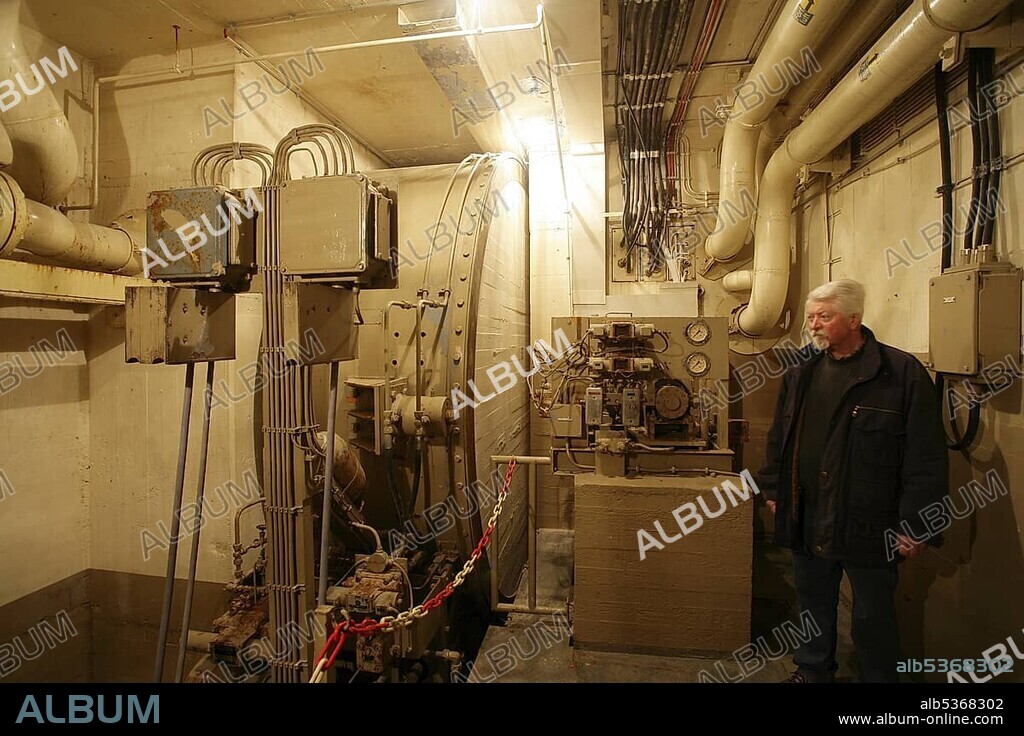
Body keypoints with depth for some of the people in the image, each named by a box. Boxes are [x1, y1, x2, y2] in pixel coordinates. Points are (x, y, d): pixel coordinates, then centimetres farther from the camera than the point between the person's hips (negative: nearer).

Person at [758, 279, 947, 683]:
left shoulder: (903, 372, -11)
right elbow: (779, 438, 14)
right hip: (808, 522, 5)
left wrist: (916, 525, -13)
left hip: (868, 525, -5)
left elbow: (927, 456, -12)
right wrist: (773, 490, 13)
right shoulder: (801, 374, 6)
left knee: (873, 616, 12)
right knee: (813, 604, 21)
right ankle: (812, 670, 41)